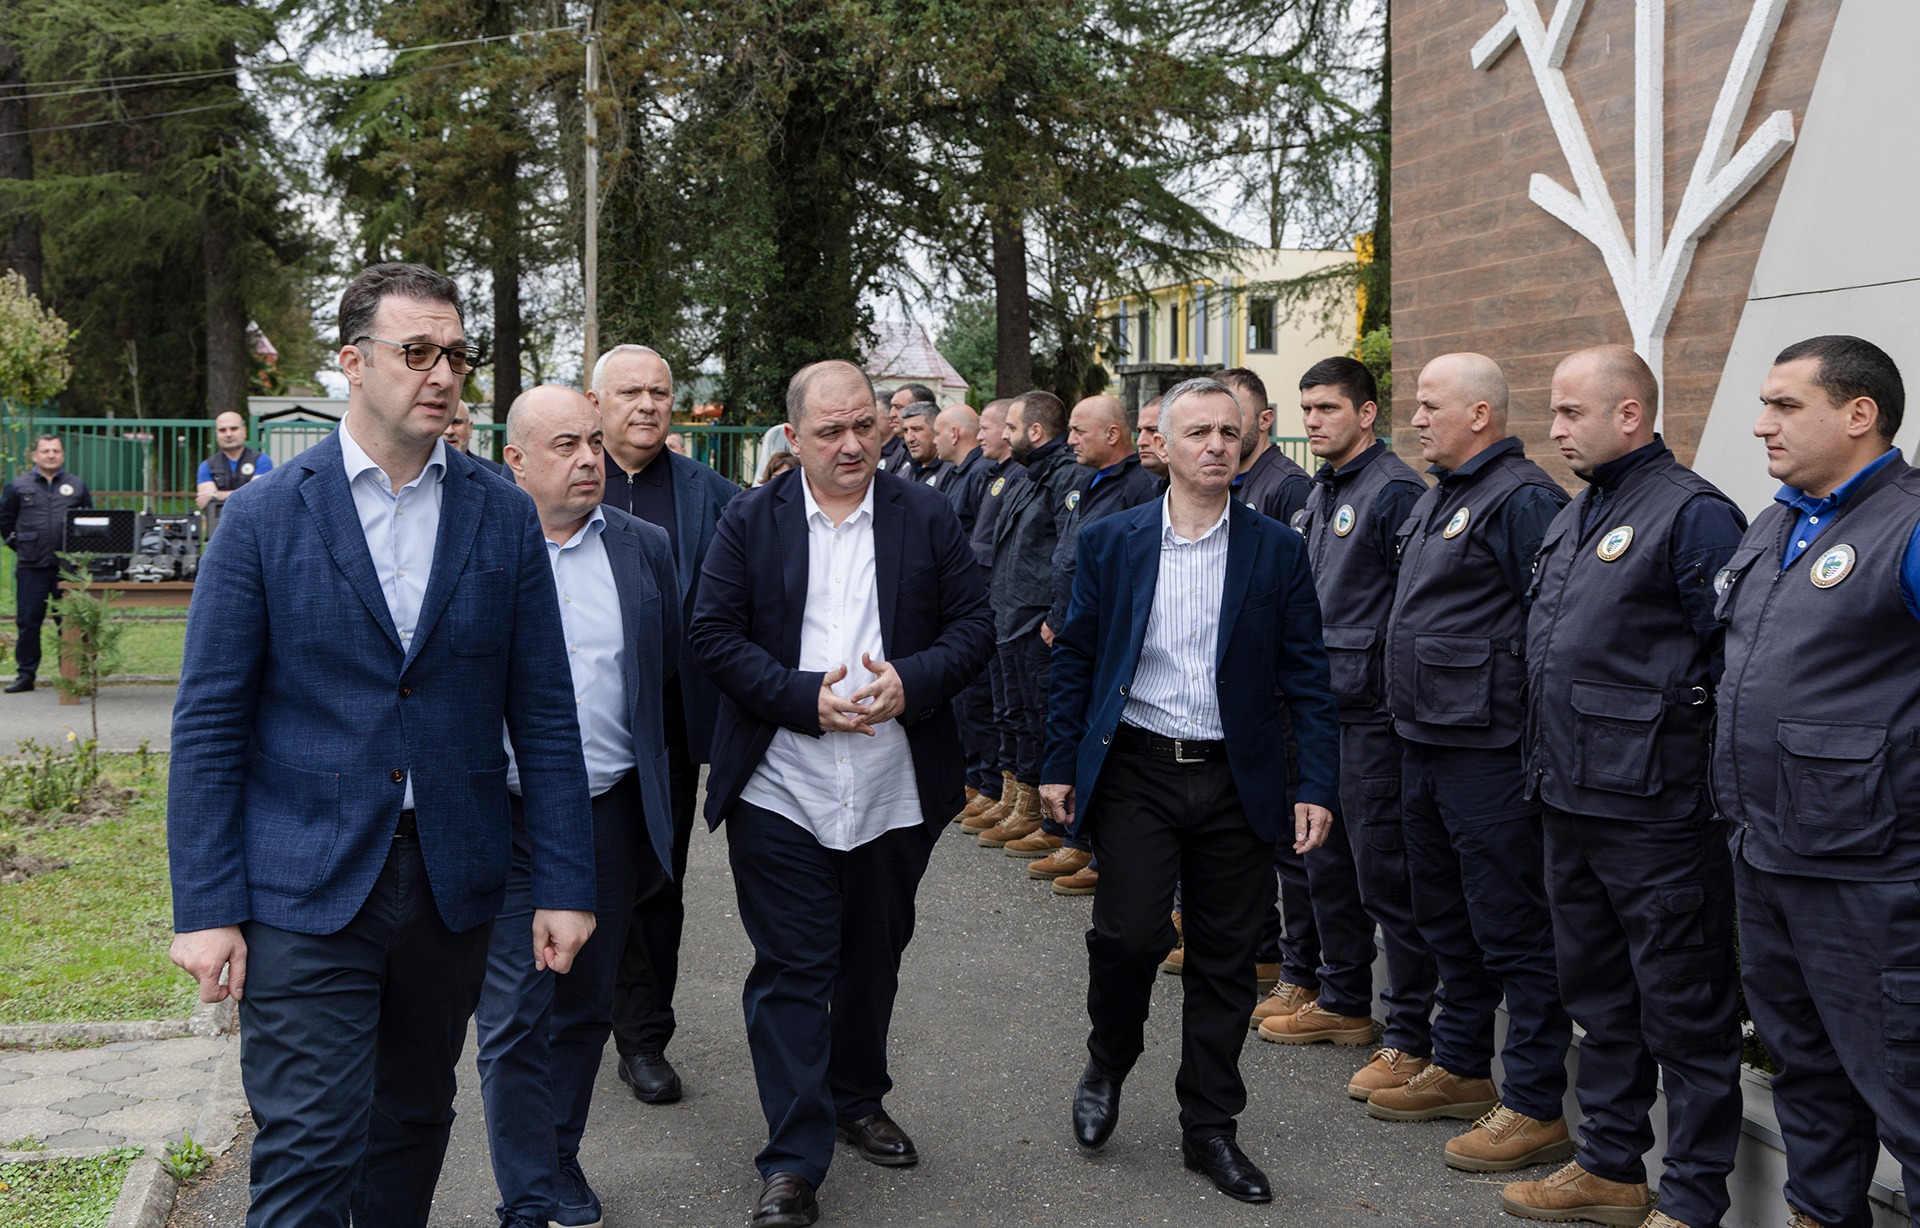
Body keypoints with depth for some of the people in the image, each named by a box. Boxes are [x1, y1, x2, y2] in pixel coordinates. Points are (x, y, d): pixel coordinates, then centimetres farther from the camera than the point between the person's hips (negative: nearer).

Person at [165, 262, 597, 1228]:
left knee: (414, 1121, 17)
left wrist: (566, 885, 0)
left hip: (452, 884, 3)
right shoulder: (265, 515, -3)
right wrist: (205, 907, -8)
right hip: (306, 888, -3)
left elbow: (544, 714, 3)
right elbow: (209, 723, -3)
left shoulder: (504, 517, 3)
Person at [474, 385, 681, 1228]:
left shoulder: (643, 548, 5)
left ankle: (563, 1160, 34)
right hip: (507, 818, -3)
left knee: (586, 1008, 16)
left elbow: (669, 662, 10)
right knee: (512, 1019, 0)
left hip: (610, 812, 3)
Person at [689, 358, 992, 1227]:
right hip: (780, 790, -2)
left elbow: (973, 626, 2)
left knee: (874, 958, 18)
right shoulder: (749, 521, 0)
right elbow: (715, 637, -5)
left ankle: (858, 1100, 39)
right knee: (791, 969, 0)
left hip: (896, 791, 2)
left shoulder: (928, 518, 4)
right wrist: (805, 697, -17)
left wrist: (910, 682, -16)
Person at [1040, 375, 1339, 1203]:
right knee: (1129, 932, -11)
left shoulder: (1277, 551, 2)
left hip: (1237, 779, 1)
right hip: (1135, 770, -1)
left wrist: (1316, 785, -4)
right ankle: (1106, 1065, 20)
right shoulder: (1109, 542, 3)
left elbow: (1307, 676, 2)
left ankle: (1209, 1128, 23)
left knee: (1226, 957, 7)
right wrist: (1061, 764, 3)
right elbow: (1075, 659, 7)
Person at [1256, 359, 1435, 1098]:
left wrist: (1397, 690, -17)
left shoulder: (1395, 490, -13)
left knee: (1385, 873, -5)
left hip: (1372, 711, -9)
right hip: (1321, 704, 9)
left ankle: (1413, 1037, 2)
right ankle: (1344, 1002, 31)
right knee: (1328, 863, 17)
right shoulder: (1322, 492, 15)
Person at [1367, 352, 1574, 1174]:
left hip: (1487, 751, -10)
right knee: (1447, 917, 19)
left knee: (1512, 928, -2)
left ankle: (1535, 1107, 8)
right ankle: (1460, 1069, 32)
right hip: (1424, 740, 10)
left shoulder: (1523, 499, -14)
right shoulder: (1436, 498, 15)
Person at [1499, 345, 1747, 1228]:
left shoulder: (1692, 514, -13)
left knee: (1682, 1009, 3)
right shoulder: (1573, 518, 15)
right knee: (1599, 993, 19)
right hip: (1571, 800, 9)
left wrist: (1667, 731, -15)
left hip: (1655, 816, -9)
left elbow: (1729, 657, -17)